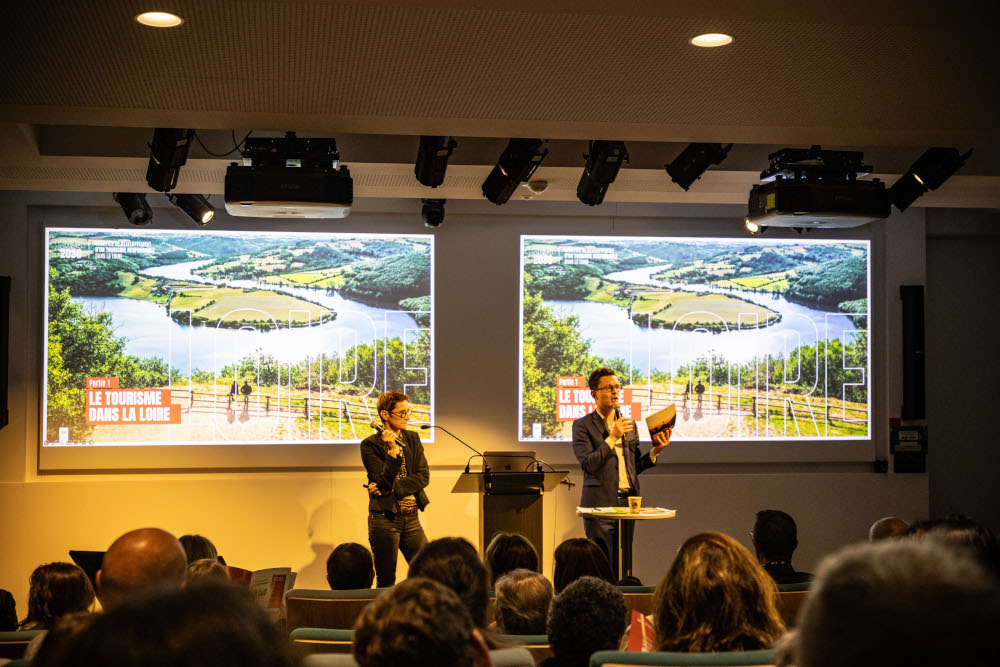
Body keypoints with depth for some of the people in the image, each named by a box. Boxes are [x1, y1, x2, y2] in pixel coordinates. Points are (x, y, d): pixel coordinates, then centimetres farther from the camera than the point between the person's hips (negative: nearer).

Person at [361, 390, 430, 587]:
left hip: (411, 518, 5)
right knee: (386, 583, 1)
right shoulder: (369, 445, -6)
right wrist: (393, 450, -27)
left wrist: (391, 488, -13)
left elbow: (424, 477, 0)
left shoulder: (413, 439, 9)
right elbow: (384, 482, -15)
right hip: (385, 519, -4)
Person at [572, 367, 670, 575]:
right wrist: (612, 438, -15)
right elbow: (587, 464, -12)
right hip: (600, 502, -5)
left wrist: (655, 451, 3)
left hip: (627, 502, 5)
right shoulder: (583, 425, 0)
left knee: (624, 564, 5)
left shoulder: (630, 425, 17)